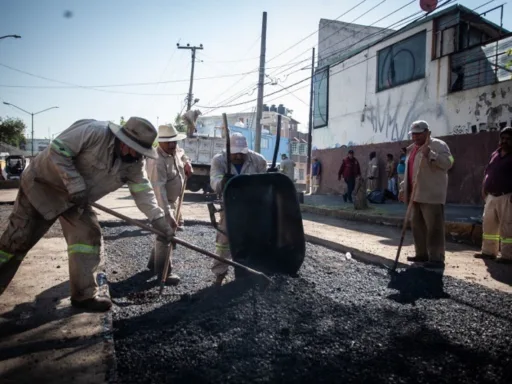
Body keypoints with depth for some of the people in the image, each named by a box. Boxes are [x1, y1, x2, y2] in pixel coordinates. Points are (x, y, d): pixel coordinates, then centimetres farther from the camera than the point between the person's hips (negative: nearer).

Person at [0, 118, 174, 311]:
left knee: (88, 236, -2)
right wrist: (76, 185, -29)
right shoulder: (93, 131, -31)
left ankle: (84, 294, 9)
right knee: (18, 237, 0)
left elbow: (143, 191, -9)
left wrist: (159, 220, -19)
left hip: (75, 199, 6)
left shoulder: (134, 163, -9)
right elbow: (58, 150, -28)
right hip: (43, 183, -6)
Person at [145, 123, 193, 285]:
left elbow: (181, 154, 29)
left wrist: (187, 163, 8)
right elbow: (159, 189, -36)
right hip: (162, 203, -9)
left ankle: (154, 264, 33)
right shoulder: (157, 161, -29)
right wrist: (167, 213, -41)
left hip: (174, 200, 9)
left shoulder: (175, 151, 0)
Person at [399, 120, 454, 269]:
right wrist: (403, 189, 22)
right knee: (417, 226, 12)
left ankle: (437, 258, -4)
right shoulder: (412, 148, 19)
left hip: (431, 195, -8)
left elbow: (448, 163, -19)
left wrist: (430, 154, -28)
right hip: (416, 195, 8)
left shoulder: (438, 145, -5)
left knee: (434, 227, -7)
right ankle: (422, 254, 21)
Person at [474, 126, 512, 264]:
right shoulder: (495, 154, 15)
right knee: (489, 225, 12)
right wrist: (484, 188, 12)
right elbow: (487, 172, 21)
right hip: (491, 196, 7)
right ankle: (488, 252, 22)